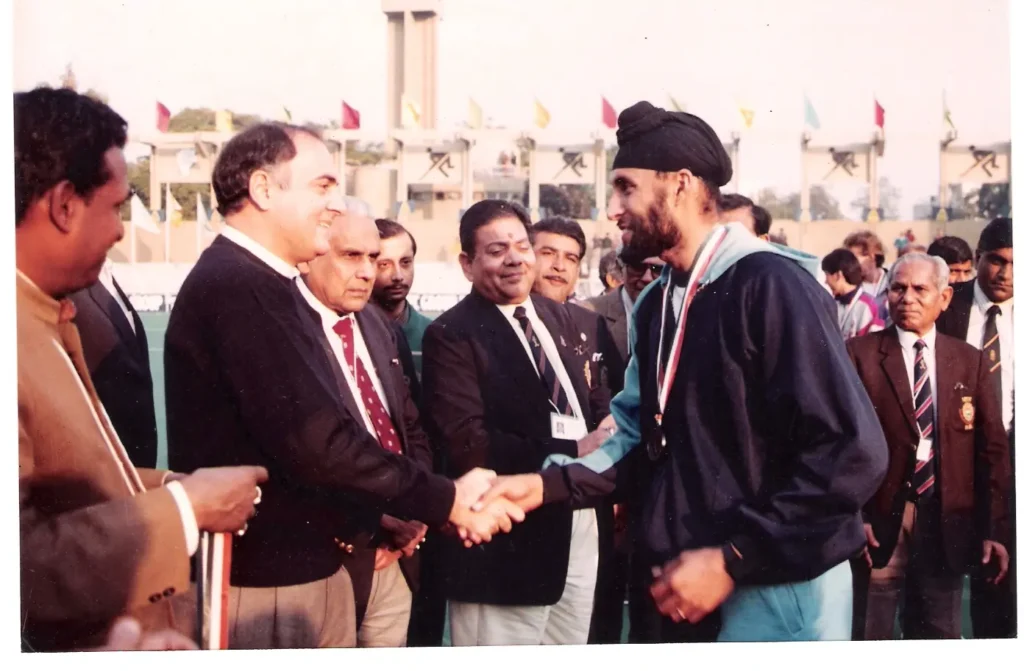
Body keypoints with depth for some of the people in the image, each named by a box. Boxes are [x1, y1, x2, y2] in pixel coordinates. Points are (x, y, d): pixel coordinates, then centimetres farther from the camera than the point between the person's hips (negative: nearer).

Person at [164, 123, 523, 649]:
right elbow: (316, 442, -26)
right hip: (267, 584, -10)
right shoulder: (240, 287, -21)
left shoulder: (259, 283, 13)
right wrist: (449, 501, -17)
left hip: (306, 566, 10)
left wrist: (382, 513, 6)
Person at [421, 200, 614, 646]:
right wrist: (572, 452, -22)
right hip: (507, 538, -7)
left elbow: (592, 400, 16)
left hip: (578, 521, 7)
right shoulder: (452, 335, -11)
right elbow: (468, 445, -20)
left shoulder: (558, 317, 12)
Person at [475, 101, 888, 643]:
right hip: (689, 579, 8)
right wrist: (546, 484, -5)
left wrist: (732, 559, -20)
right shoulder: (656, 303, 10)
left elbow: (852, 454, -21)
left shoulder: (769, 284, -16)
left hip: (777, 588, -8)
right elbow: (643, 438, 10)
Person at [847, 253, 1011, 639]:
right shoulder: (859, 354, -3)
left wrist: (993, 528, 1)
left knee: (939, 634, 13)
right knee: (869, 633, 7)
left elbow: (991, 450, 6)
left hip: (947, 525, 3)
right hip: (879, 521, -3)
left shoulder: (969, 361, 7)